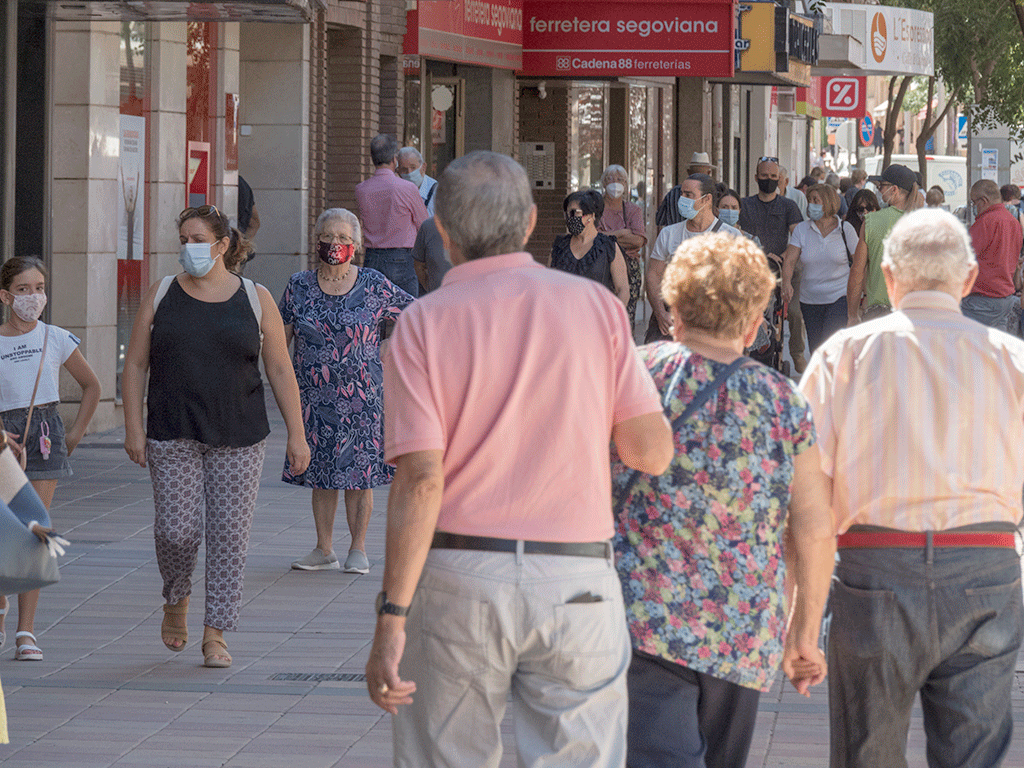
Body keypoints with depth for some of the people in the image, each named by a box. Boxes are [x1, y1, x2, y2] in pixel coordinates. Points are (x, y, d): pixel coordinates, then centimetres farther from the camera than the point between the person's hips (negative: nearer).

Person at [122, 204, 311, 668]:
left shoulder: (255, 300, 3)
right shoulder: (162, 296, 5)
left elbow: (281, 370, 4)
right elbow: (135, 364, 6)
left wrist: (296, 434, -1)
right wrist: (133, 427, -3)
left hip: (238, 438, 0)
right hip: (173, 436, 0)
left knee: (229, 535, -2)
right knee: (176, 530, -8)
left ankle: (215, 635, 5)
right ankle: (176, 600, 22)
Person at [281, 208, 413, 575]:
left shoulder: (373, 286, -1)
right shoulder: (299, 286, 4)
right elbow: (280, 338, 10)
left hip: (360, 397, -2)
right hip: (315, 398, 2)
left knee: (359, 474, 1)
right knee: (321, 474, 7)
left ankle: (358, 549, 13)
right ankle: (324, 550, 17)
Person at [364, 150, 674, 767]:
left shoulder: (424, 323, -2)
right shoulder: (596, 306, 3)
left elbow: (421, 480, -10)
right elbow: (653, 451, 1)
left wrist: (392, 617, -10)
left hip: (459, 577, 0)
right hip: (577, 579, 1)